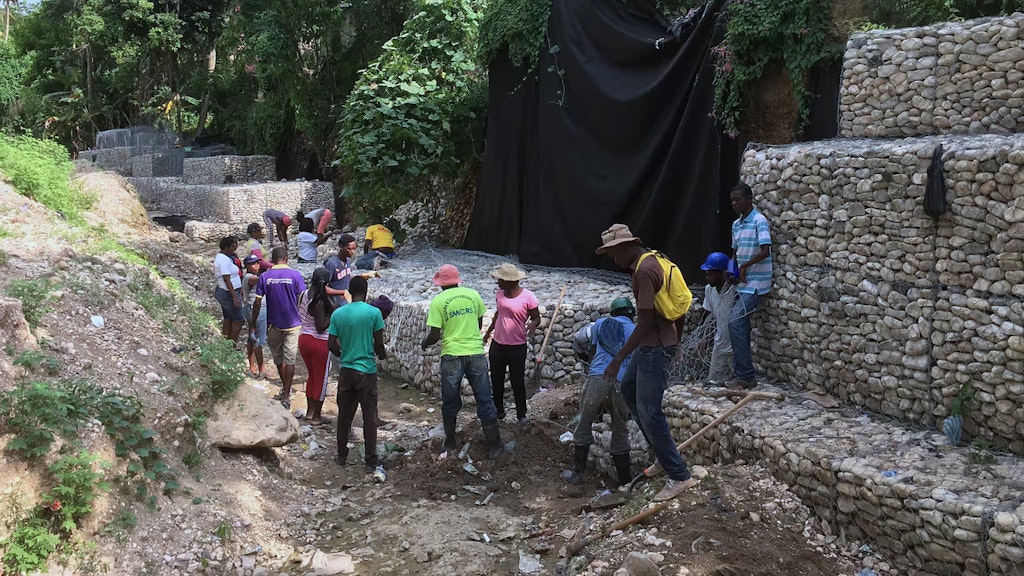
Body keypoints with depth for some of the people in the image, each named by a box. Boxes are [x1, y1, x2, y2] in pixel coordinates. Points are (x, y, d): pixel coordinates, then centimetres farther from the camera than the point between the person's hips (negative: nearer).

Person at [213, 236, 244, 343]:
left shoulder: (220, 256, 11)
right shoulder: (225, 260, -21)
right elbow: (227, 280, -24)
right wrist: (235, 297, -24)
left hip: (222, 291, 10)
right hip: (228, 294, -10)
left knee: (228, 319, 14)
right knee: (239, 319, -2)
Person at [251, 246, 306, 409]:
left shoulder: (265, 277, -3)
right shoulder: (295, 275, -8)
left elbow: (257, 302, -3)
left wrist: (253, 323, 6)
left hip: (274, 324, 2)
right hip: (293, 323, -2)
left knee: (278, 357, 19)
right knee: (290, 359, 1)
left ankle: (285, 388, 35)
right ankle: (286, 396, -1)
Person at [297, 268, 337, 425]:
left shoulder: (303, 295, 0)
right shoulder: (320, 302, -23)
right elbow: (321, 327, -22)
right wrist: (332, 314, -12)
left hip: (303, 339, 8)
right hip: (319, 342, -8)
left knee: (311, 375, 22)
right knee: (321, 379, 7)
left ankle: (310, 411, 31)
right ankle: (316, 417, 14)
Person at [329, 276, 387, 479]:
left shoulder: (338, 314, 0)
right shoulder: (373, 312, -10)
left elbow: (331, 345, 2)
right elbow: (378, 344, -7)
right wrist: (382, 355, 14)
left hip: (346, 371, 3)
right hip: (367, 371, -3)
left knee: (344, 414, 15)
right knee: (370, 416, 1)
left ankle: (342, 455, 26)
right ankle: (371, 461, 1)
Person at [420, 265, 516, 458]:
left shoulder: (438, 301, -6)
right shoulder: (473, 295, 2)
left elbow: (435, 335, -7)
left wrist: (425, 343, 14)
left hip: (451, 356, -1)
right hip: (476, 353, 2)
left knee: (450, 403, 14)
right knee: (485, 400, 7)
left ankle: (449, 443, 26)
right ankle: (495, 446, 11)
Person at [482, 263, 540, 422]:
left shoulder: (527, 297, -16)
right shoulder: (500, 293, 0)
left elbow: (536, 318, -6)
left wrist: (532, 325, -28)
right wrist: (488, 332, 24)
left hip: (517, 347, -5)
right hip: (497, 345, 5)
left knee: (517, 382, 5)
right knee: (496, 381, 15)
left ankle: (521, 415, 22)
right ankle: (499, 411, 32)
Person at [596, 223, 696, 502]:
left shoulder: (644, 271, -23)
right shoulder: (650, 261, 9)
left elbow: (645, 322, -25)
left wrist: (618, 358, -22)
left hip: (656, 346, -11)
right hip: (650, 344, 11)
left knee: (648, 411, -6)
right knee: (629, 390, 22)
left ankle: (679, 476, 1)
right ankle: (663, 451, 28)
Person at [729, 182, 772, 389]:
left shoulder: (759, 221, -12)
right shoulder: (736, 224, 13)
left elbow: (765, 251, -21)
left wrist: (744, 267, -13)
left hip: (755, 282, -8)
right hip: (743, 283, 8)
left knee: (735, 323, -15)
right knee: (741, 326, 9)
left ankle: (745, 376, -8)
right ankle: (743, 375, 16)